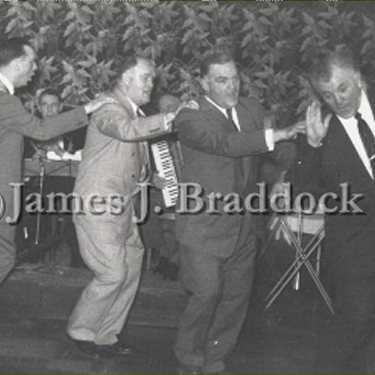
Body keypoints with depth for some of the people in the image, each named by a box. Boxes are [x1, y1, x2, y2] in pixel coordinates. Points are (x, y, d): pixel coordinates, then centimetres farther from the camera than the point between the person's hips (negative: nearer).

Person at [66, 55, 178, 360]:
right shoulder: (110, 110, -12)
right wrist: (172, 117, -35)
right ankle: (81, 332, 9)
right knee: (113, 273, -11)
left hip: (123, 207, 10)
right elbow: (128, 130, -36)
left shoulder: (135, 113, 19)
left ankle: (106, 337, 20)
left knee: (131, 270, 9)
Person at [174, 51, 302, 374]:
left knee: (237, 296, 10)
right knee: (207, 294, -6)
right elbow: (223, 142, -29)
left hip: (244, 225, 6)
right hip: (205, 225, -6)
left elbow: (282, 147, 9)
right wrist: (275, 135, -35)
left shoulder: (252, 109, 8)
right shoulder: (191, 118, -12)